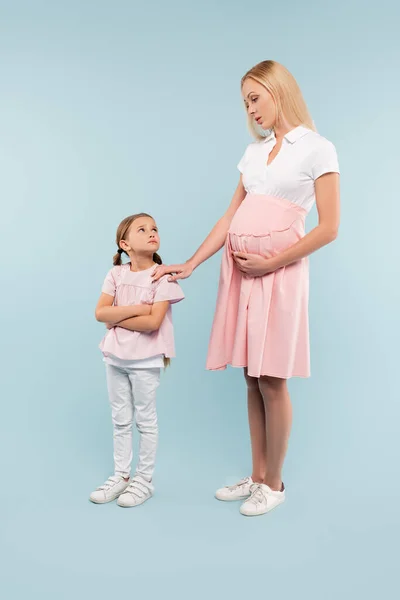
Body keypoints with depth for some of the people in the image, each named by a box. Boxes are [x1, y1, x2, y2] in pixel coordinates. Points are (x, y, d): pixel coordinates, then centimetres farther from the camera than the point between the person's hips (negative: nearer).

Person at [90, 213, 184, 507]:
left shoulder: (163, 276, -11)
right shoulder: (116, 274, 2)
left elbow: (153, 322, -20)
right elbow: (100, 312, -7)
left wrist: (117, 318, -13)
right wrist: (135, 309, -18)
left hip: (146, 359, -4)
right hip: (115, 356, 5)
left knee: (145, 420, 8)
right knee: (120, 420, 15)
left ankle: (145, 480, 22)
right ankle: (121, 475, 29)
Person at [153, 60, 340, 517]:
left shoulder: (317, 149, -1)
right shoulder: (254, 151, 17)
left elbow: (329, 229, -7)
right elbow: (230, 217, 14)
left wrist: (270, 263, -12)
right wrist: (190, 265, 6)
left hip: (278, 271, -6)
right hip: (238, 268, 6)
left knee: (271, 381, -1)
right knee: (252, 378, 10)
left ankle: (273, 484, 16)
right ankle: (256, 476, 23)